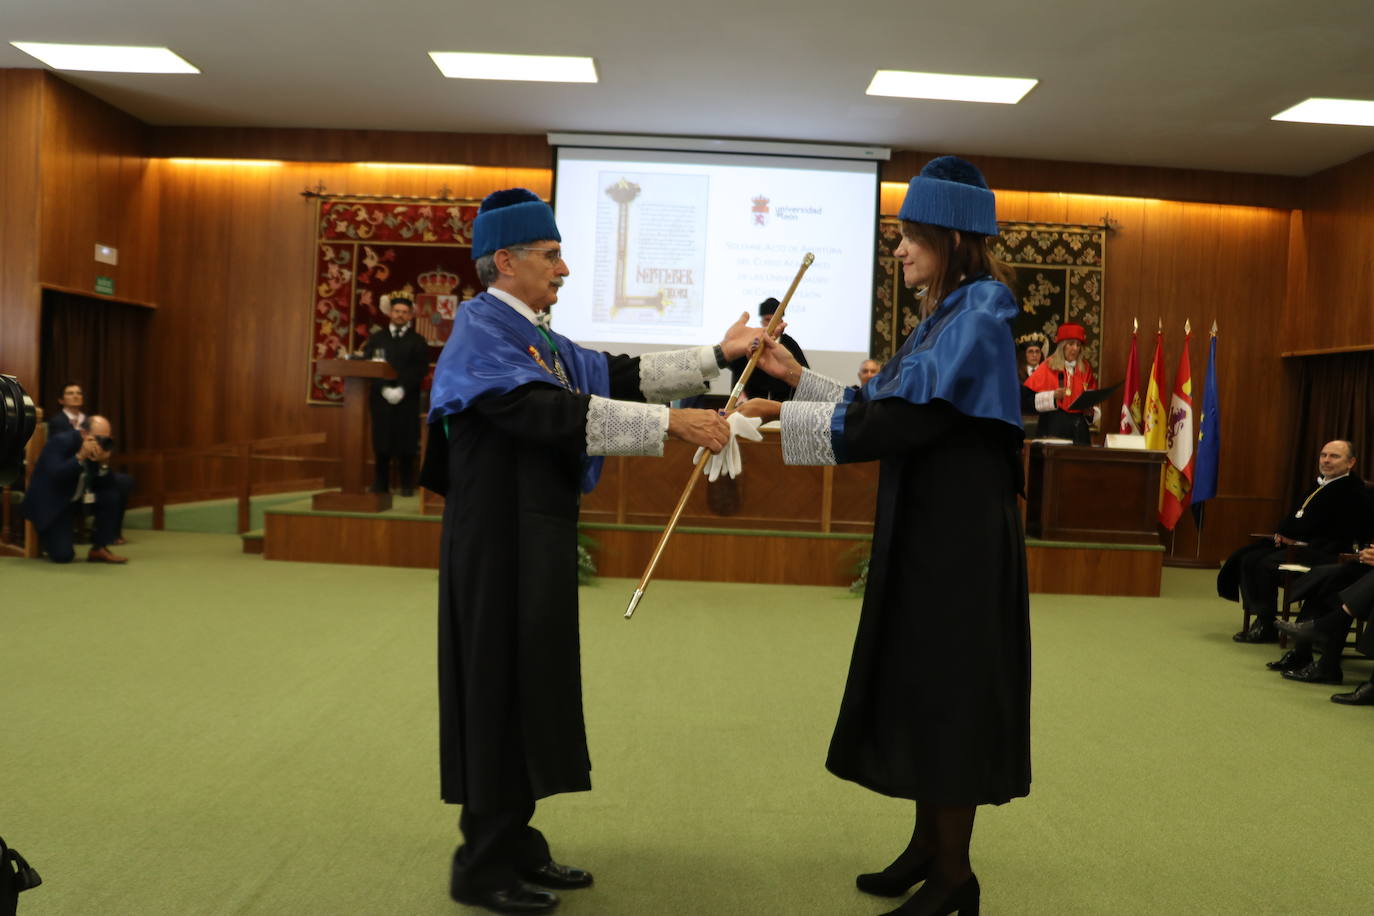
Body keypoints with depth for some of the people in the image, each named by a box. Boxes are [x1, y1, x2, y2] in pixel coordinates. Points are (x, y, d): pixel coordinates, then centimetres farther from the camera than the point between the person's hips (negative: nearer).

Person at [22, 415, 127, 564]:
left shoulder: (99, 448, -4)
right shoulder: (61, 441, -21)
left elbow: (105, 485, -5)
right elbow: (54, 475, -34)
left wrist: (103, 464, -23)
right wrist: (80, 456, -37)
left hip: (75, 500, 7)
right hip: (50, 503, -7)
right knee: (63, 555, -18)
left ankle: (99, 549, -7)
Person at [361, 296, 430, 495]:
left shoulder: (418, 341, 5)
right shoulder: (376, 339, 12)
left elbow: (420, 370, -3)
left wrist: (402, 389, -13)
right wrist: (384, 389, -10)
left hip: (407, 399, -2)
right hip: (380, 398, 2)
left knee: (405, 441, -1)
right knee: (381, 442, 3)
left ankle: (407, 485, 5)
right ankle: (381, 484, 9)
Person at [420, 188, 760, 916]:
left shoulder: (536, 336, 15)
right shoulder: (480, 332, -14)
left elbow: (616, 376, 12)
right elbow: (553, 411, -27)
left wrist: (716, 356, 10)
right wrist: (670, 424, -28)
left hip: (535, 538, 9)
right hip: (499, 540, -9)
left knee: (530, 686, 13)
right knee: (500, 689, -2)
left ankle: (515, 844, 25)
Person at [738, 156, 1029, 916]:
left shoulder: (978, 319, -15)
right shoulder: (942, 317, 14)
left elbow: (901, 420, -22)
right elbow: (884, 407, 16)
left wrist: (783, 414, -18)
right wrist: (799, 376, 9)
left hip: (960, 535, -10)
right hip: (925, 527, 10)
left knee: (946, 690, -1)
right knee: (918, 688, 14)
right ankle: (929, 844, 28)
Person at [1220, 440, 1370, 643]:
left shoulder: (1353, 491, -9)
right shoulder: (1320, 484, 19)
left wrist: (1297, 540, -19)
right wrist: (1282, 534, 3)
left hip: (1320, 551, -9)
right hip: (1295, 542, 9)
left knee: (1266, 564, -26)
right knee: (1246, 557, -9)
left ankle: (1267, 626, -13)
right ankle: (1260, 616, -5)